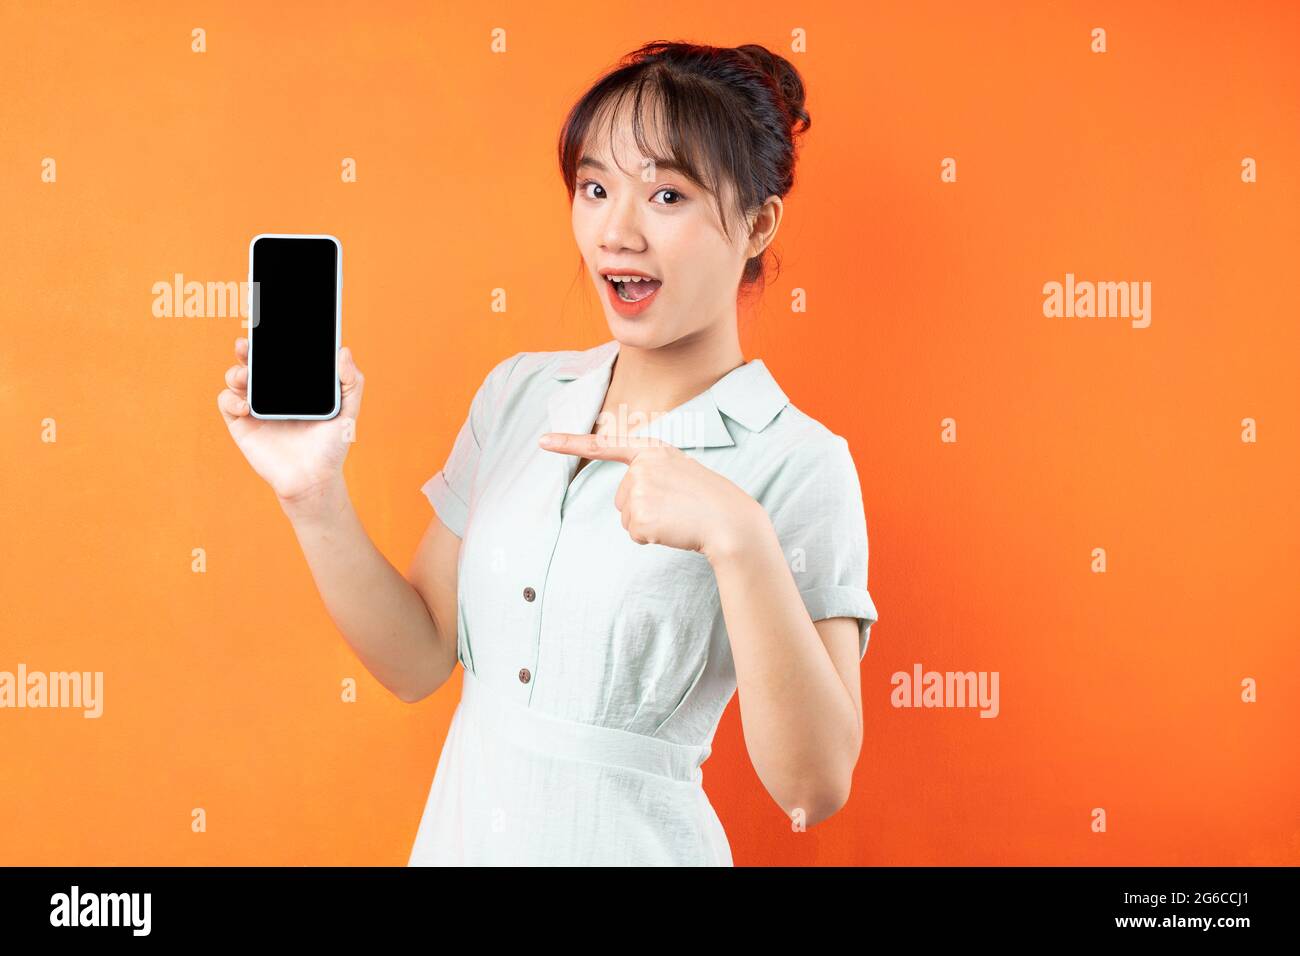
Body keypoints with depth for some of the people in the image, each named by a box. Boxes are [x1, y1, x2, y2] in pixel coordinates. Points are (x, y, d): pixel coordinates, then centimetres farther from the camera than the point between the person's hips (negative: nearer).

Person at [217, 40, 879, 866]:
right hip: (456, 831, 5)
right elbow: (418, 659, 0)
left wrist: (740, 540, -31)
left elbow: (816, 787, -21)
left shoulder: (796, 464, -16)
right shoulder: (517, 393, -1)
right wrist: (315, 497, -13)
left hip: (623, 842, -4)